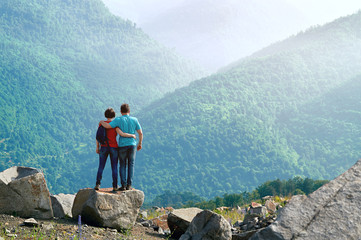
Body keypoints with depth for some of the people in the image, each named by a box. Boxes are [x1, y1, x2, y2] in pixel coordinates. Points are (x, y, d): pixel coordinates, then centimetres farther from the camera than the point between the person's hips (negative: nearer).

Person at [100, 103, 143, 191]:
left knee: (122, 165, 9)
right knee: (131, 165, 10)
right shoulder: (134, 120, 2)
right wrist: (140, 143, 16)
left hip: (122, 145, -1)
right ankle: (129, 185, 4)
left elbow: (107, 126, -16)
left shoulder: (118, 120, -6)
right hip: (132, 145, 1)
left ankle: (123, 185, 2)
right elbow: (140, 133, 3)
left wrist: (102, 122, 6)